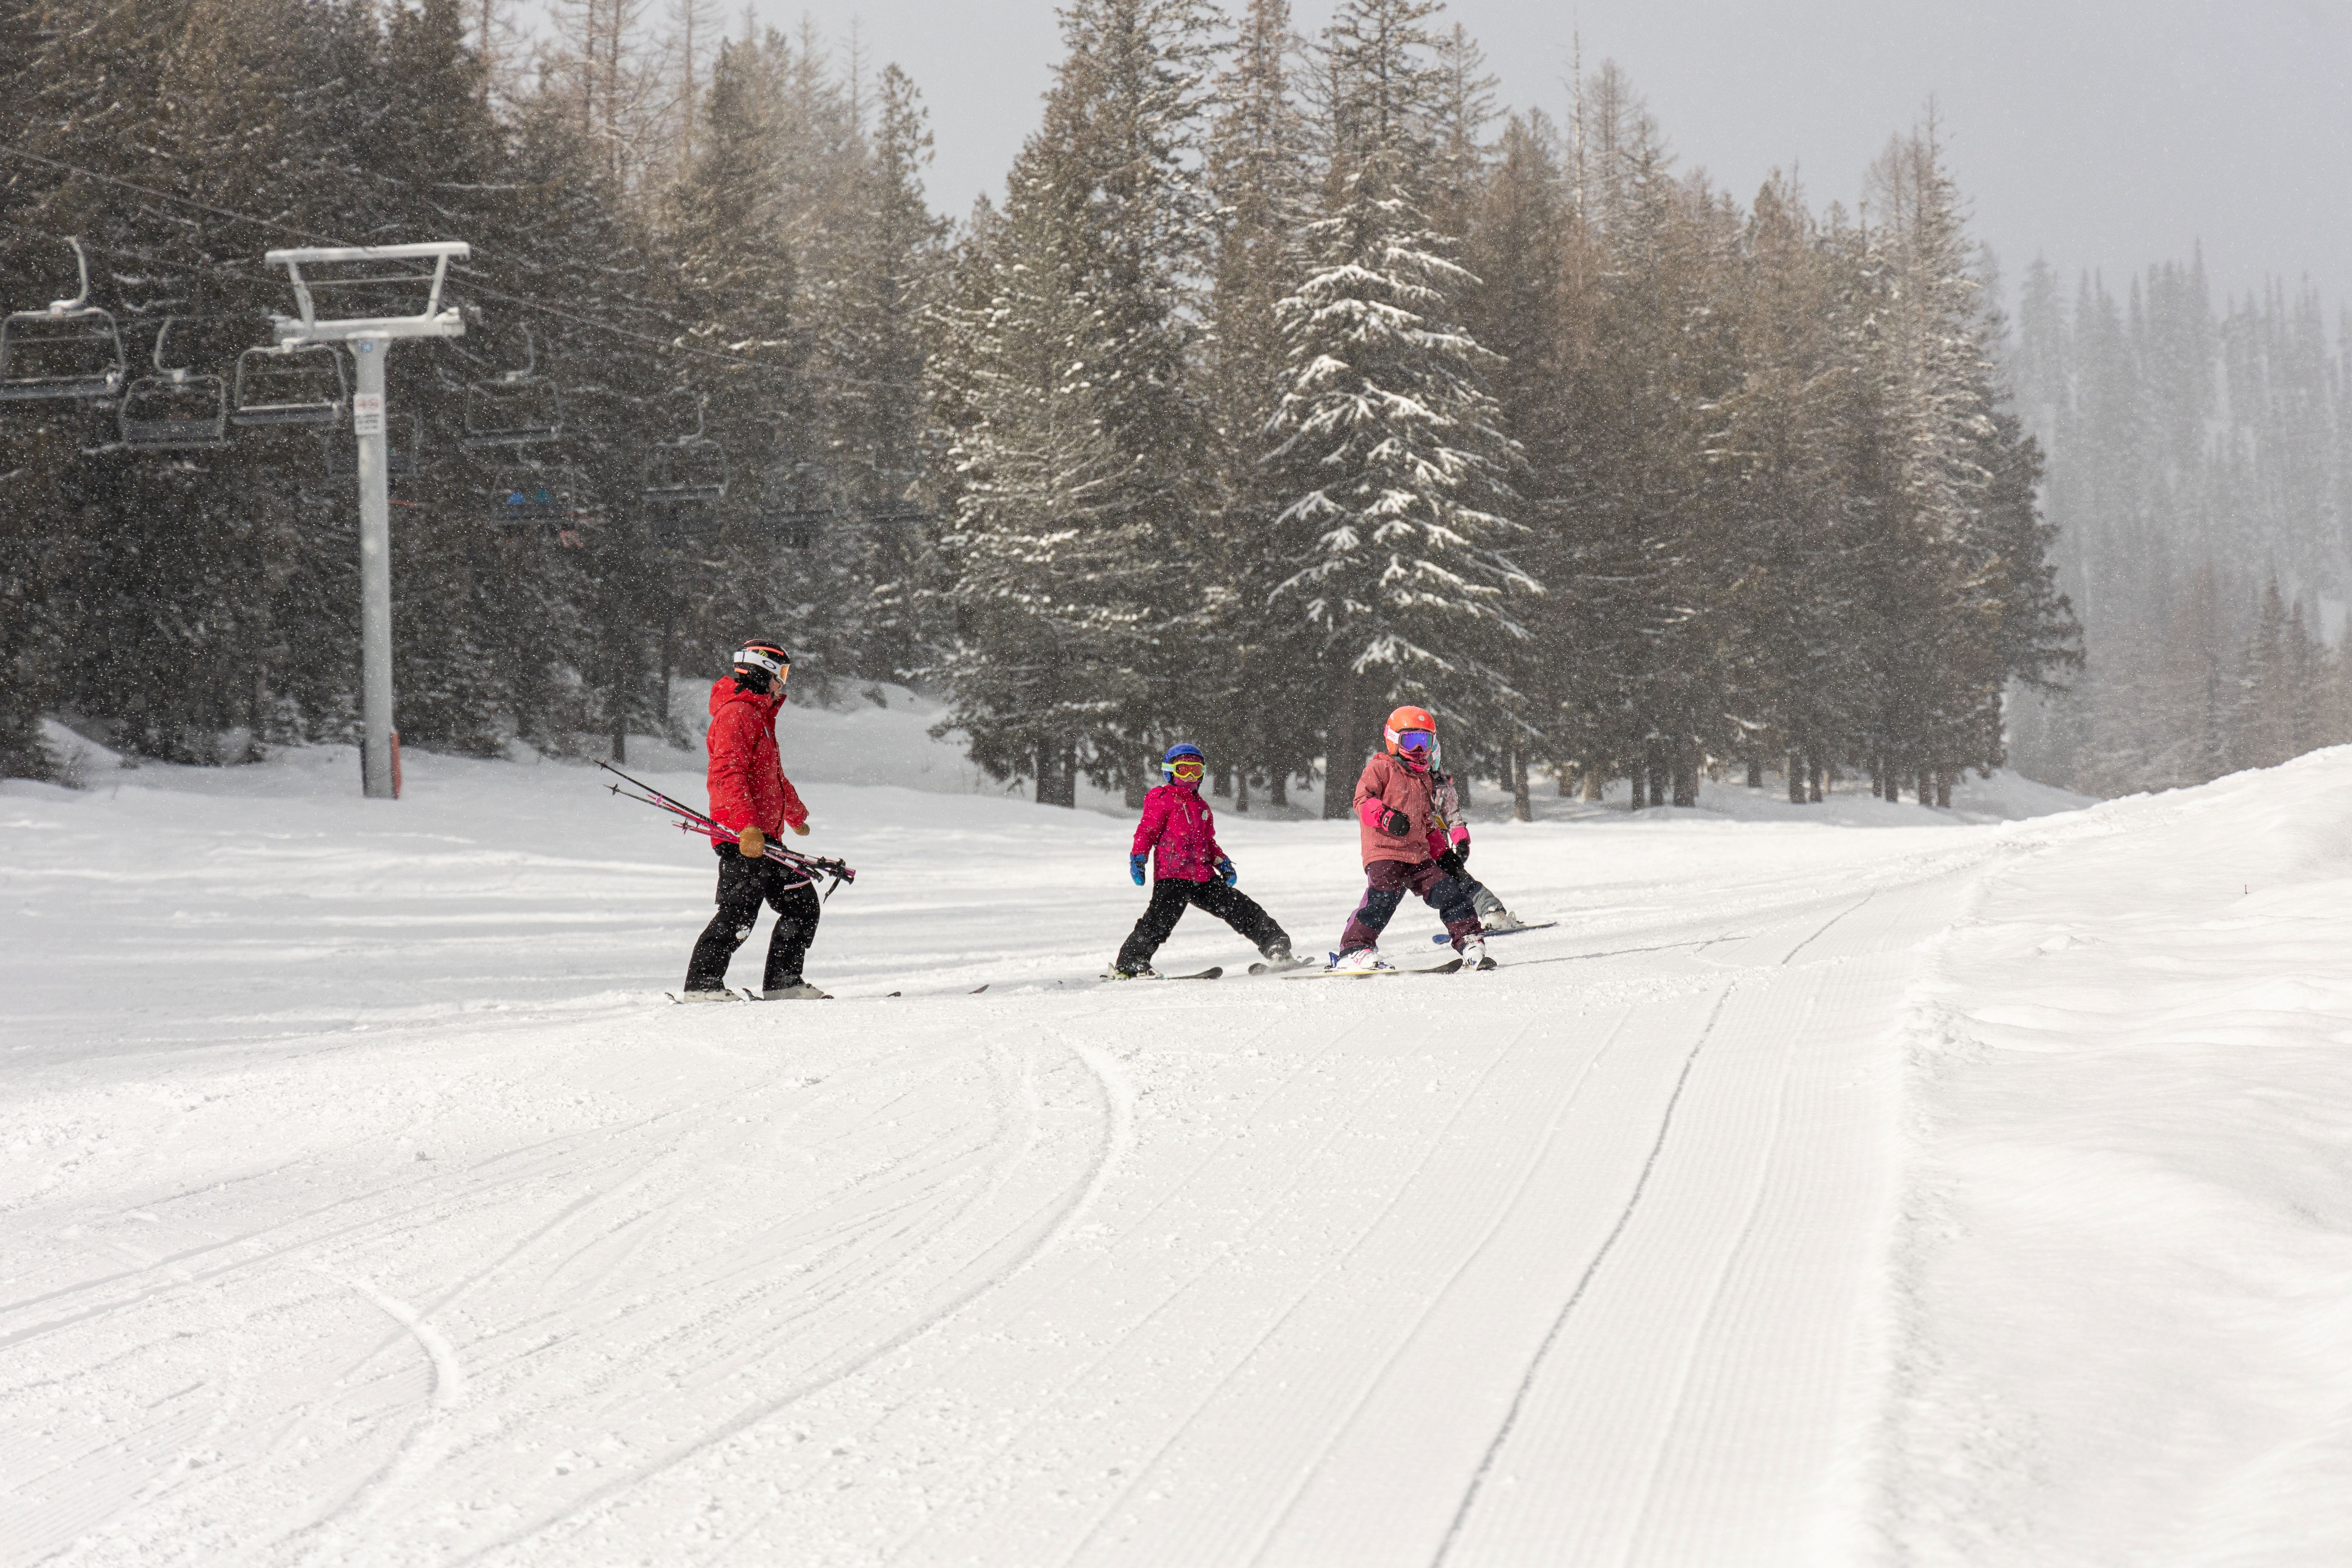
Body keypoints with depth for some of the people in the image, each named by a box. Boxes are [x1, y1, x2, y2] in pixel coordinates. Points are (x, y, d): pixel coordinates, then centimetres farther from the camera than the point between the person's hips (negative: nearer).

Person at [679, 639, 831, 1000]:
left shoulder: (760, 714, 24)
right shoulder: (736, 713, -10)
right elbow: (730, 774, -23)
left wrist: (796, 813, 53)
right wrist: (747, 825, -33)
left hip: (764, 837, 10)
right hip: (743, 838, -10)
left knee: (804, 906, 9)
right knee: (739, 912, -14)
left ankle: (782, 983, 15)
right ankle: (702, 983, -8)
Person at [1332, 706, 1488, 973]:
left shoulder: (1424, 779, 25)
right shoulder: (1381, 768, 2)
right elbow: (1363, 799, -12)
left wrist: (1442, 855, 24)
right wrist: (1386, 816, -29)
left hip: (1419, 855, 7)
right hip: (1384, 853, -7)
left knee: (1449, 892, -1)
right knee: (1383, 898, -23)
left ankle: (1471, 943, 8)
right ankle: (1352, 951, -20)